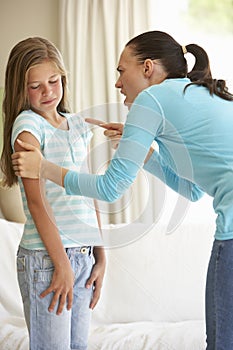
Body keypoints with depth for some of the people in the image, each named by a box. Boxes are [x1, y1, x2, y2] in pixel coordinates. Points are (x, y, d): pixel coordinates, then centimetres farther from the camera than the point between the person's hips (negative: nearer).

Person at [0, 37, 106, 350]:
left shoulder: (77, 125, 13)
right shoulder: (28, 124, -6)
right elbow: (36, 199, -13)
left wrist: (101, 257, 11)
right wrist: (62, 264, -16)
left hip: (84, 254, 6)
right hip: (46, 256, -6)